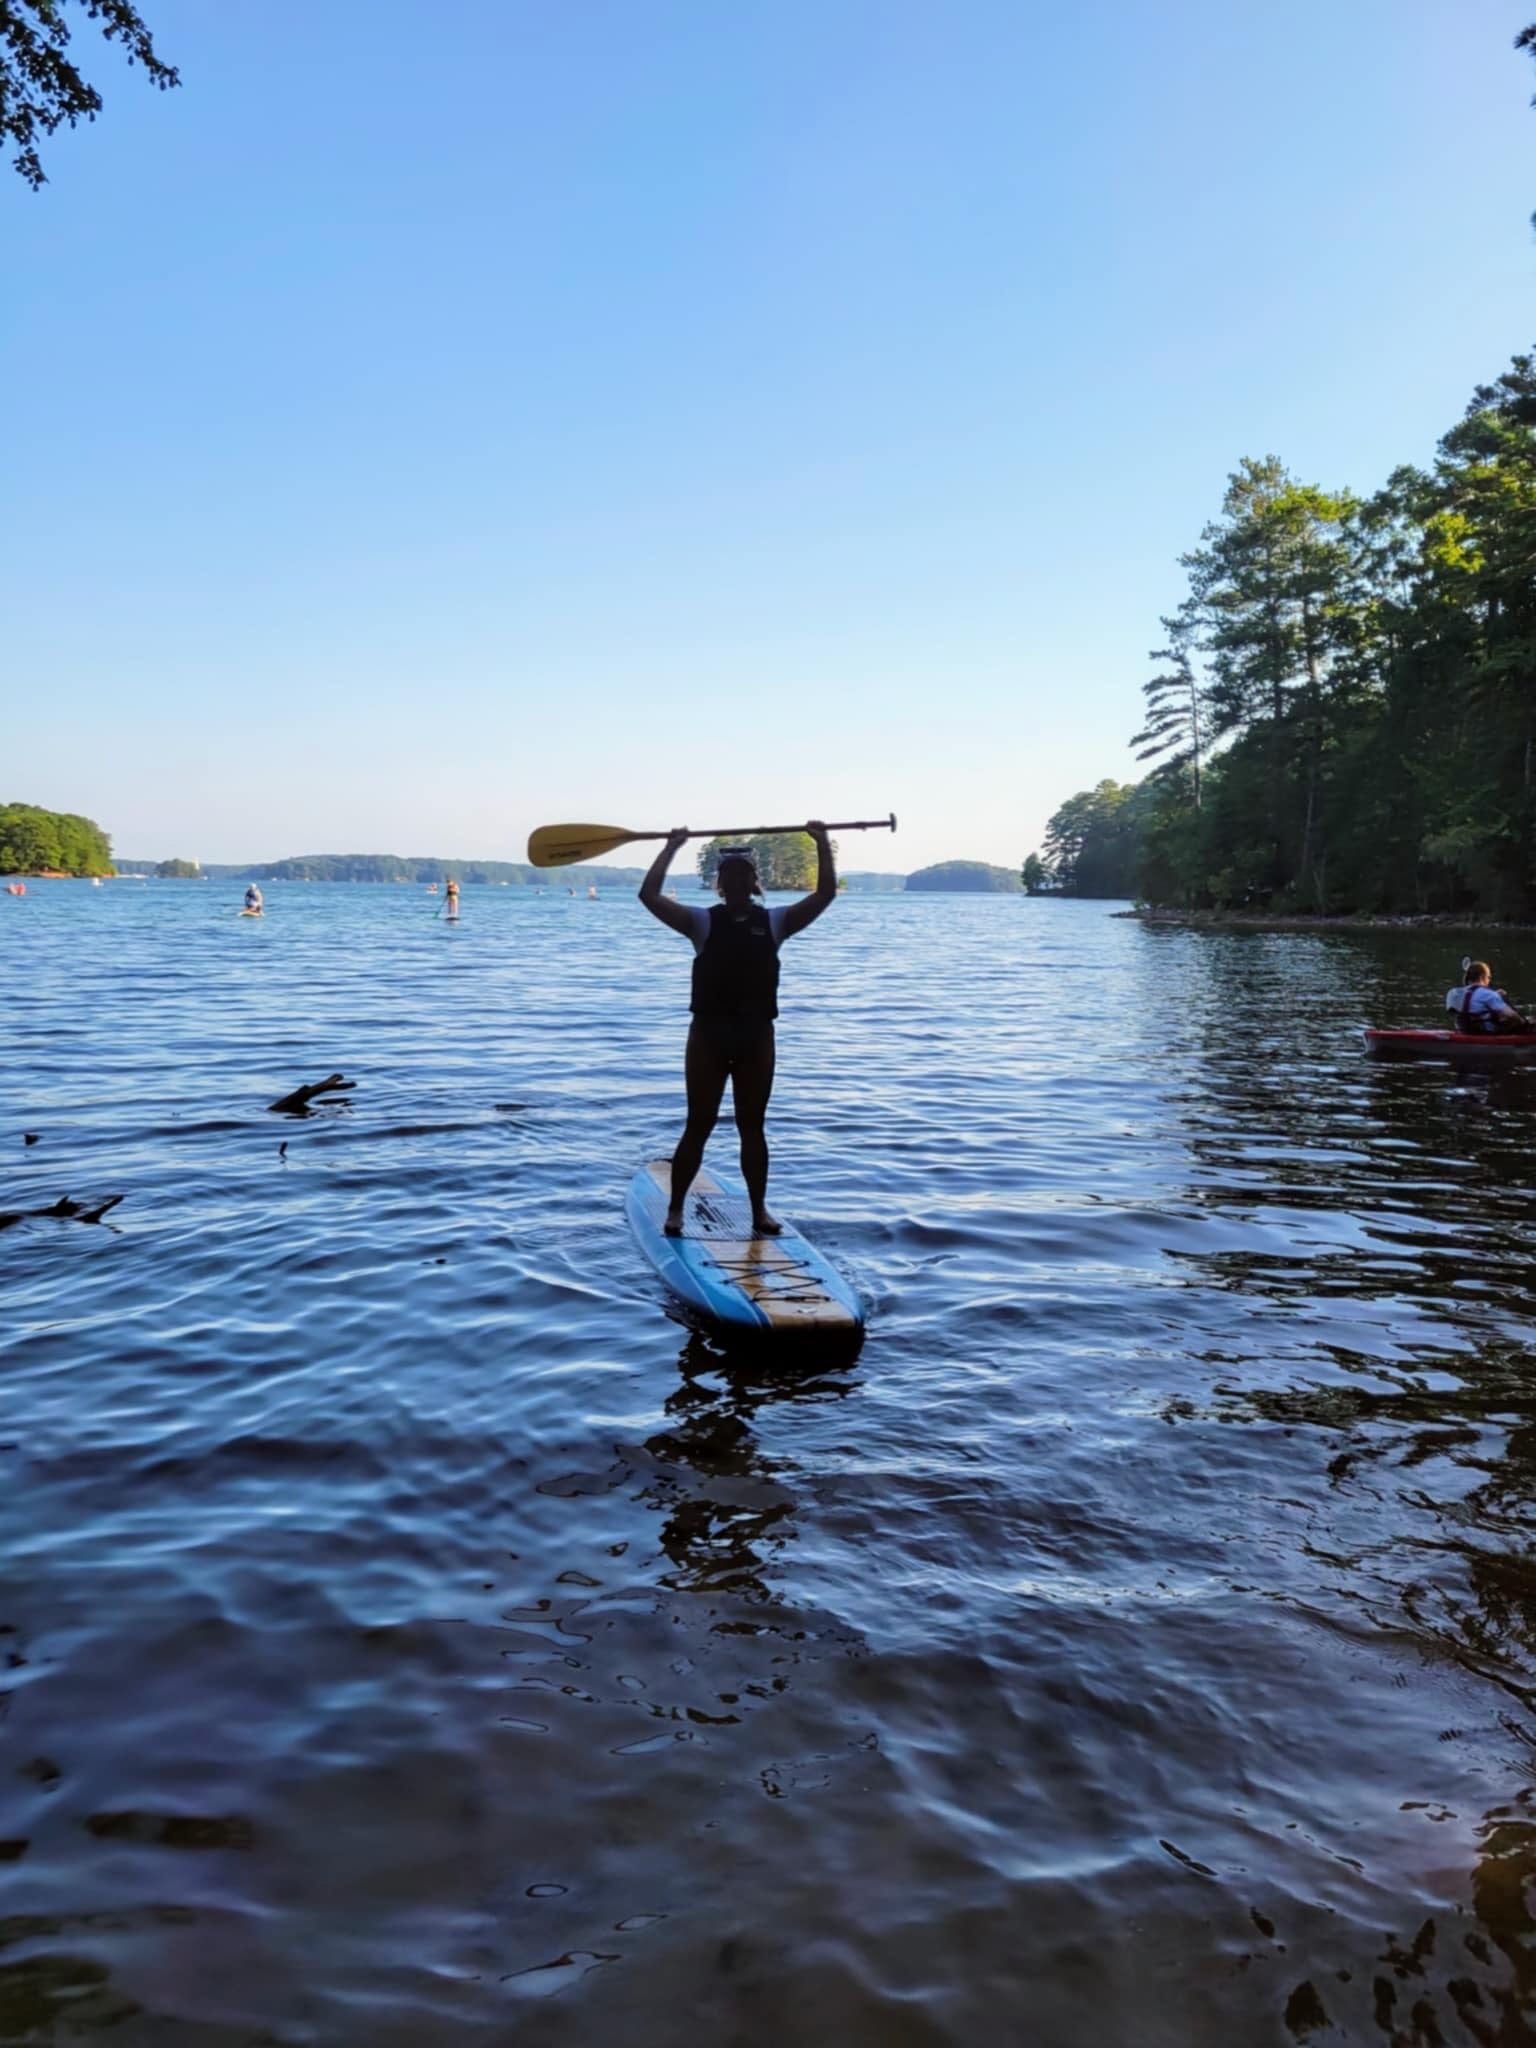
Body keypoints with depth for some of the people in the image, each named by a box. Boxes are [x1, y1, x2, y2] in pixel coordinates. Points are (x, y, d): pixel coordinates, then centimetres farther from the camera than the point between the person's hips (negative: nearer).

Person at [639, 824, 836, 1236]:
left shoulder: (774, 921, 4)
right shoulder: (702, 921, -1)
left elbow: (825, 894, -2)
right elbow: (649, 895, -10)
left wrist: (822, 843, -6)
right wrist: (671, 847, -7)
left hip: (756, 1035, 2)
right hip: (708, 1034, -1)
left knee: (752, 1127, 12)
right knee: (698, 1126, 4)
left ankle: (760, 1210, 21)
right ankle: (675, 1209, 15)